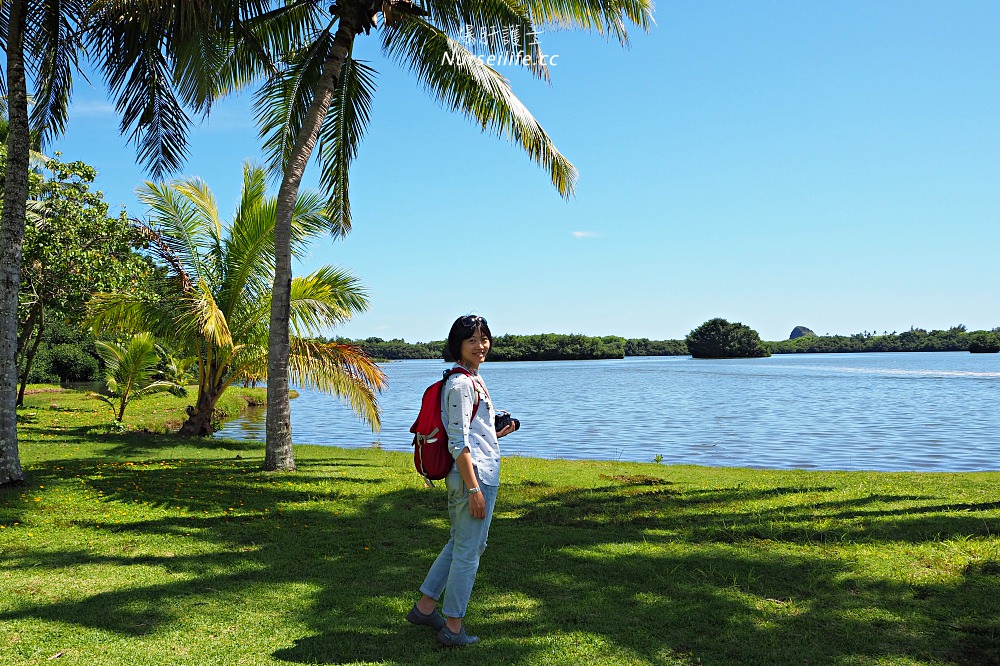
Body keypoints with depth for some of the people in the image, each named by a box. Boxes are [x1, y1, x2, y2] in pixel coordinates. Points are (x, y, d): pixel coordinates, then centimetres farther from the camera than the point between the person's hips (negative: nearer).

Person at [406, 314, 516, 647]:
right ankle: (452, 627, 14)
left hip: (480, 474, 10)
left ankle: (425, 606, 30)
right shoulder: (461, 383, -16)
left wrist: (496, 433, 19)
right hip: (475, 475, -10)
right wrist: (474, 488, -21)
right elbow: (458, 442, -20)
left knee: (460, 543, 20)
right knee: (468, 550, 1)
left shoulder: (472, 379, 15)